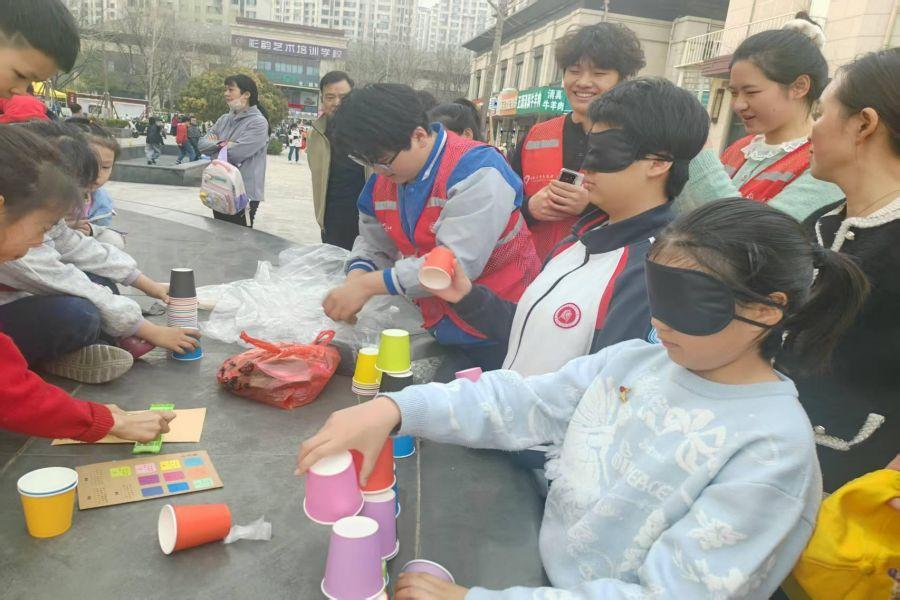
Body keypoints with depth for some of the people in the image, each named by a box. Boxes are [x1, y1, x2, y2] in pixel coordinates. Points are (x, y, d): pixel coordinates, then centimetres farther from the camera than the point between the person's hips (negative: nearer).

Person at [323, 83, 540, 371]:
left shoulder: (476, 171, -24)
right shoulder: (382, 180, 1)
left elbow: (456, 263, -30)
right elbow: (372, 243, 8)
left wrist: (368, 285, -28)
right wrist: (355, 281, -15)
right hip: (438, 328, 7)